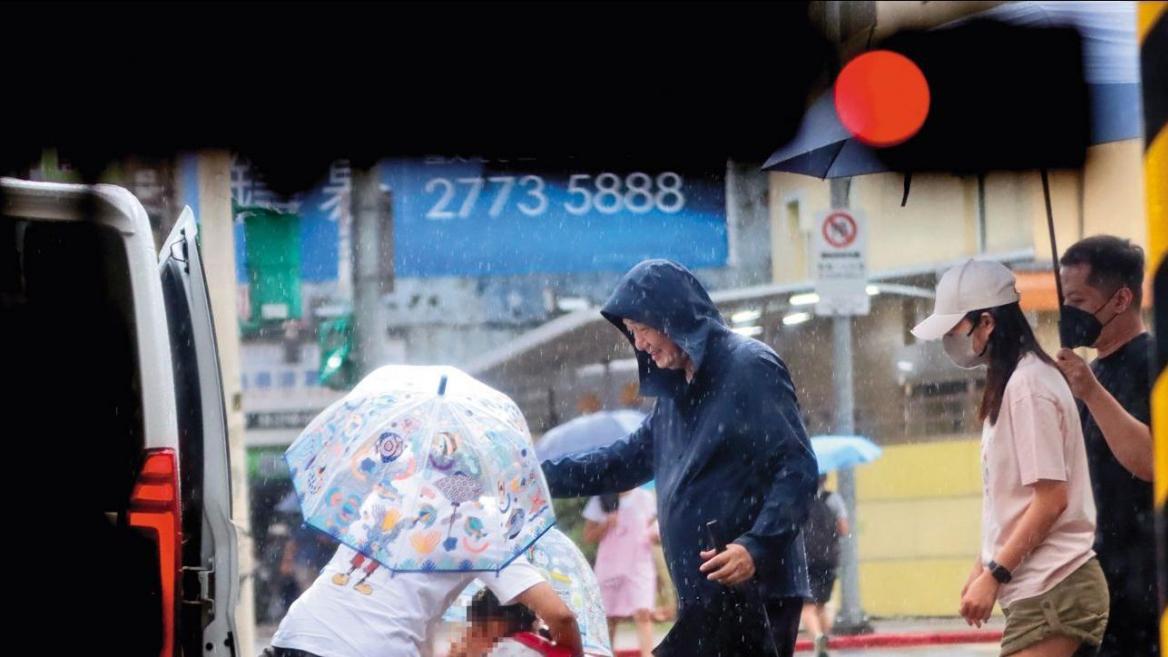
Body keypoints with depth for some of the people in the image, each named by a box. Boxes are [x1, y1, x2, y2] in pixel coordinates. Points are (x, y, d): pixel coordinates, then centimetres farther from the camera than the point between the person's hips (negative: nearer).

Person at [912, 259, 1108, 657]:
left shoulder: (1027, 385, -13)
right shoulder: (1010, 383, 15)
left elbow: (1051, 499, -17)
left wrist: (994, 575, -14)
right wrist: (984, 566, 17)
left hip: (1051, 590, -9)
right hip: (1038, 590, 9)